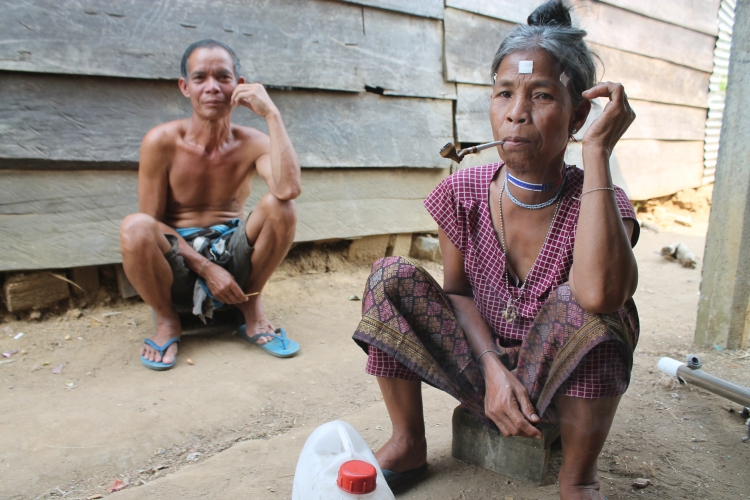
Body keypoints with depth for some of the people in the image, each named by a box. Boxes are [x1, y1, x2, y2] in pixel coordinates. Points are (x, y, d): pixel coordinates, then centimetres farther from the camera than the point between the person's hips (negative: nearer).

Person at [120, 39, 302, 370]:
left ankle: (252, 308, -4)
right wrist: (206, 269, -18)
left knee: (280, 207, -24)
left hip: (233, 260, 1)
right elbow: (152, 223, -8)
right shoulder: (162, 142, -10)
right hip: (178, 264, -1)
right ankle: (167, 321, -4)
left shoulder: (252, 144, -7)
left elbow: (289, 189, -29)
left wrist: (271, 114, -25)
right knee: (135, 227, -32)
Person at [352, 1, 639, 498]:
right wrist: (494, 368, -20)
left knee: (578, 306, -34)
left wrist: (597, 150, -33)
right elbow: (456, 291, -3)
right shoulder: (462, 192, -9)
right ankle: (408, 444, -3)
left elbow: (598, 294, -39)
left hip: (558, 384, -2)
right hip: (481, 373, 2)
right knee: (392, 274, -17)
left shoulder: (598, 202, -17)